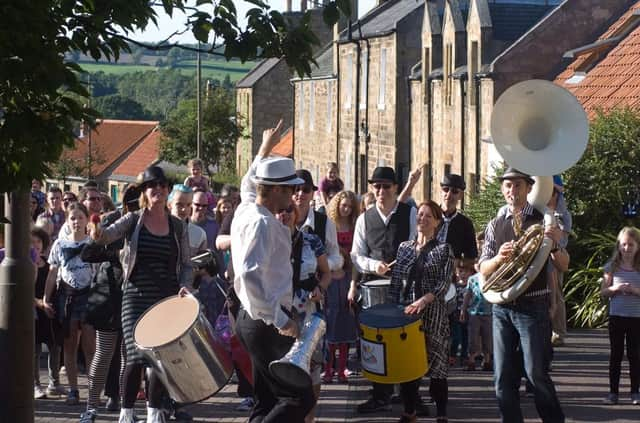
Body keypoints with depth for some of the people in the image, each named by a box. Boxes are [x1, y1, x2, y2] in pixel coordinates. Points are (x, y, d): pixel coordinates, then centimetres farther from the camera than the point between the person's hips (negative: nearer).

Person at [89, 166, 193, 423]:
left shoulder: (178, 227, 10)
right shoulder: (133, 221, 2)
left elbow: (185, 264, 13)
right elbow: (110, 233, -16)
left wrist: (185, 285, -7)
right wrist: (98, 234, -39)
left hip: (168, 298, 3)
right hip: (137, 296, -3)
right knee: (136, 358, -11)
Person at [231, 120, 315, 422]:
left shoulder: (246, 208, 11)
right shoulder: (262, 223, -18)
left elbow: (249, 183, 36)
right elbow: (251, 276, -30)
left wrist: (265, 149, 49)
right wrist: (278, 320, -25)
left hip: (253, 319, 10)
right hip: (266, 324, -10)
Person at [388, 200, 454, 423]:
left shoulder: (444, 249, 1)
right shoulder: (404, 247, 12)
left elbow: (444, 282, -9)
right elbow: (395, 283, 13)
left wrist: (424, 300, -23)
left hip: (433, 313, -4)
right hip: (405, 312, 4)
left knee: (435, 361, -3)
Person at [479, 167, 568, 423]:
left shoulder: (543, 220, 0)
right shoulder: (495, 226, 10)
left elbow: (563, 263, -3)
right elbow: (483, 269, 6)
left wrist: (554, 245, -25)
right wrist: (499, 258, -16)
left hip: (533, 306, -4)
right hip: (502, 307, 4)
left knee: (536, 373, -5)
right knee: (503, 376, 3)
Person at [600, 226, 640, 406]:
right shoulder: (612, 266, 2)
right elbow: (603, 292, 4)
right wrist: (615, 289, -14)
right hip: (616, 316, 1)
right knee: (616, 354, 6)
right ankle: (613, 391, 10)